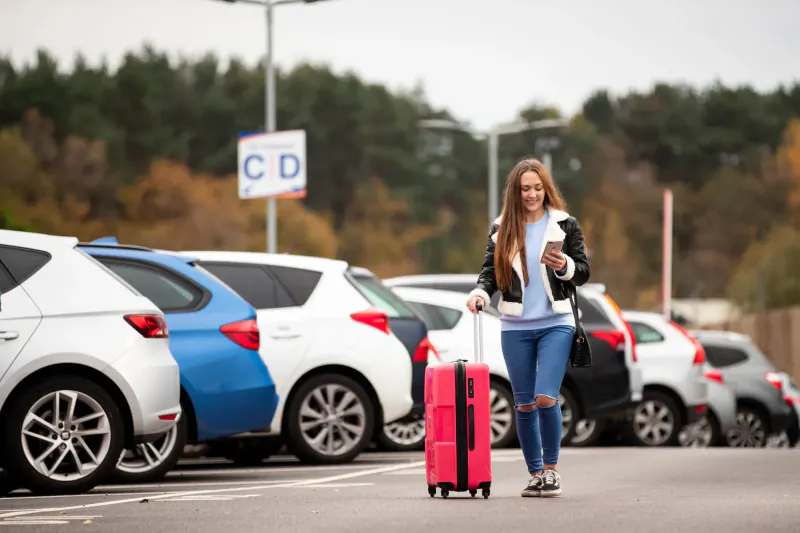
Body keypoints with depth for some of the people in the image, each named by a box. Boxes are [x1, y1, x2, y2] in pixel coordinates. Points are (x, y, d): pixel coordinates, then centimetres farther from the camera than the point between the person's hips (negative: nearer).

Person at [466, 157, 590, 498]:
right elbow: (490, 272, 4)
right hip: (516, 328, 3)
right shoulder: (502, 229, 7)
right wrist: (480, 293, -17)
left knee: (546, 397, -15)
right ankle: (535, 474, 17)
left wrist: (565, 266, -17)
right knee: (524, 404, 6)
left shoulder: (565, 225, 3)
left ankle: (551, 467, 2)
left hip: (555, 324, -2)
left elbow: (583, 273, 4)